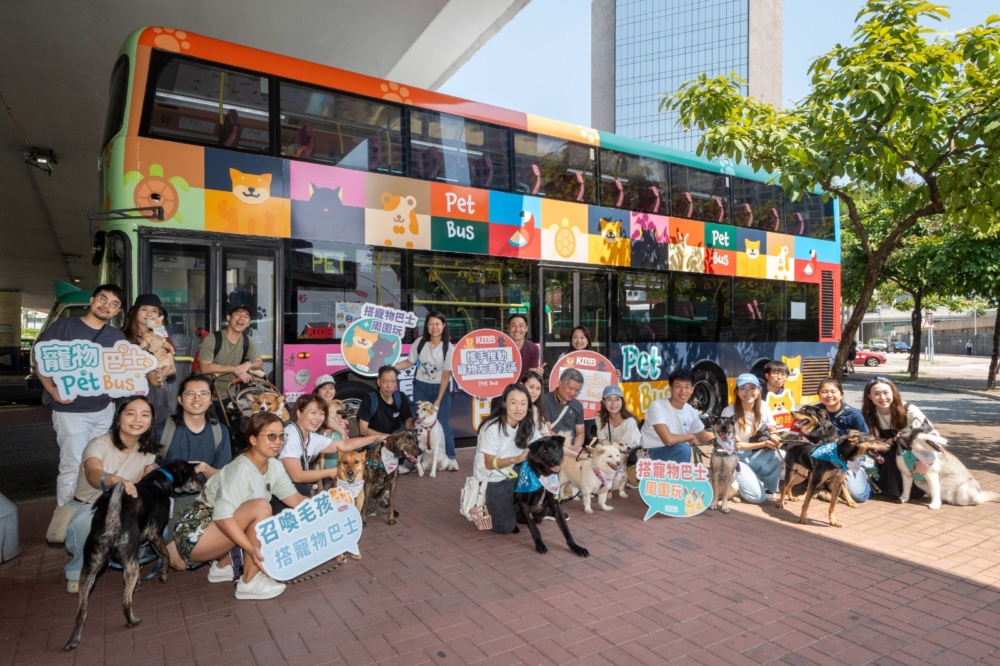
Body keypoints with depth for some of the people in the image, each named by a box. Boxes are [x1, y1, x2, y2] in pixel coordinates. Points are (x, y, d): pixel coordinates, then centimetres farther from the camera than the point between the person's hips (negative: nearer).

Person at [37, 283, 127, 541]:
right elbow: (40, 360, -3)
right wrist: (53, 390, -14)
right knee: (72, 467, -2)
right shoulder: (63, 327, -4)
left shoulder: (117, 337, 9)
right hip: (71, 410, -5)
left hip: (105, 409, 5)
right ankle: (63, 526, 12)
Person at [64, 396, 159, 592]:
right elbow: (93, 474, -43)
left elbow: (135, 492, 1)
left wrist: (144, 478, -22)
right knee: (86, 522, -38)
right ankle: (77, 572, -9)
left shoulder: (148, 451, -4)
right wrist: (116, 480, -66)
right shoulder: (99, 444, -20)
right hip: (86, 507, -3)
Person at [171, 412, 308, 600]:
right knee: (260, 507, -25)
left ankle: (223, 566, 13)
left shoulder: (274, 466, 0)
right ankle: (249, 582, -15)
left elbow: (295, 499, 1)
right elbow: (222, 516, -32)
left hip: (224, 530, 9)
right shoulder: (242, 469, -25)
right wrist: (251, 548, -39)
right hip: (195, 536, -9)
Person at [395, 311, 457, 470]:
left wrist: (438, 400, -15)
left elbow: (446, 375, -14)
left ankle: (451, 458, 8)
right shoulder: (420, 343, -9)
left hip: (440, 387, -3)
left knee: (442, 424, -5)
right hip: (421, 386, 3)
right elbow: (409, 362, 6)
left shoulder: (448, 348, -16)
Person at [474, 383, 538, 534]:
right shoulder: (493, 428, -27)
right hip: (491, 480, -5)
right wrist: (515, 459, -38)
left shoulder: (527, 426, -9)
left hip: (511, 475, 6)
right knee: (505, 527, -8)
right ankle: (483, 508, 20)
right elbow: (489, 464, -23)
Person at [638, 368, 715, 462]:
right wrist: (690, 436, -14)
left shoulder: (690, 411, 1)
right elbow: (668, 440, -31)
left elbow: (703, 435, 20)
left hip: (673, 454, 8)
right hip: (649, 455, -8)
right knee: (683, 448, -28)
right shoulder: (657, 407, -21)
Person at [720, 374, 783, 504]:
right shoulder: (729, 412, -20)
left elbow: (772, 430, 6)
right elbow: (735, 444, -15)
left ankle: (768, 487, 0)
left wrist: (774, 437, -19)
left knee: (778, 455, -27)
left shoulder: (763, 407, -6)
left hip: (754, 455, 5)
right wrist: (763, 444, -23)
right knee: (758, 497, -20)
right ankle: (736, 482, 11)